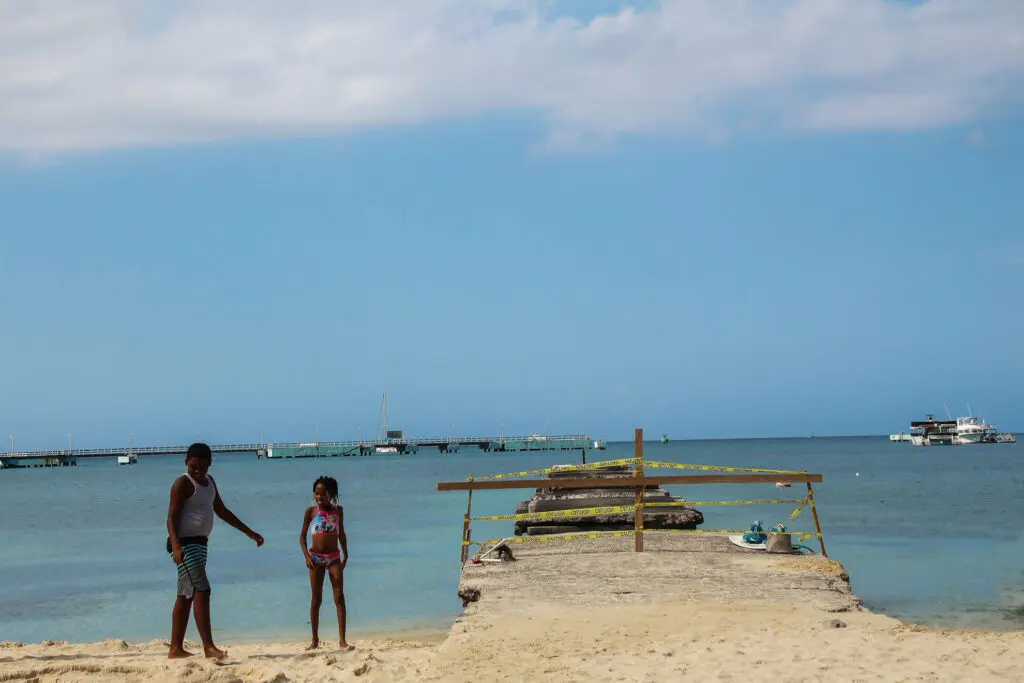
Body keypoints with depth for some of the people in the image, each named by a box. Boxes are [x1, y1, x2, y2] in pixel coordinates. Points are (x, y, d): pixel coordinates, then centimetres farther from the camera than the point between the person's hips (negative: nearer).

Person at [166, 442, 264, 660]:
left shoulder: (209, 482, 16)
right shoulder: (183, 483, -11)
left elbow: (222, 511, 24)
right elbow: (172, 516, -18)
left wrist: (249, 532, 24)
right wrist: (175, 546, -33)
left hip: (199, 543, 9)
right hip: (185, 543, -9)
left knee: (186, 596, 11)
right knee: (201, 591, -15)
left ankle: (176, 648, 15)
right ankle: (208, 646, -18)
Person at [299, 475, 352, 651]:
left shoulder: (338, 511, 4)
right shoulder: (311, 512, -1)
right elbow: (302, 535, 2)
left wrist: (345, 554, 11)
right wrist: (307, 556, -9)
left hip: (334, 557, 1)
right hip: (316, 557, -1)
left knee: (339, 597, -8)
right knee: (316, 599, 5)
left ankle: (343, 640, -10)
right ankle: (315, 640, 15)